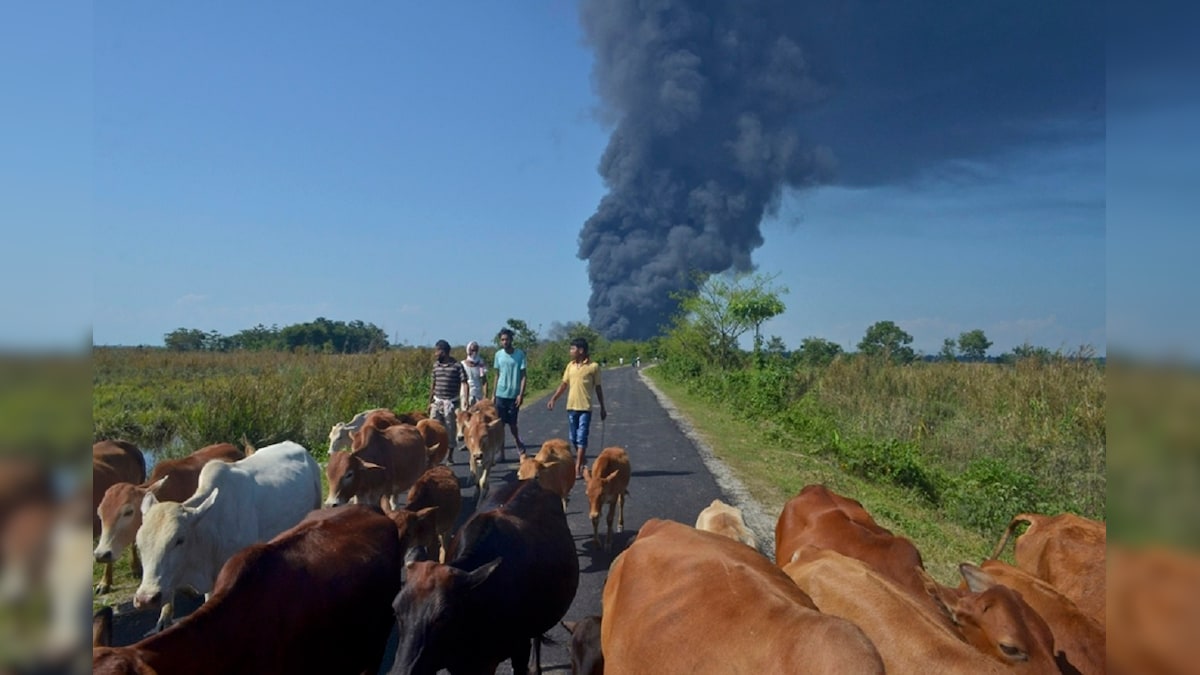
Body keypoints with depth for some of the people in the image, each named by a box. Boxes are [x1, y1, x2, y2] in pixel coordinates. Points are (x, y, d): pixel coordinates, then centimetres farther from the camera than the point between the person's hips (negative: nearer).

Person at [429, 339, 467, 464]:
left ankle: (449, 456, 16)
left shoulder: (457, 365, -9)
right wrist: (430, 401, 13)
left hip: (451, 402, -4)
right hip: (437, 401, 4)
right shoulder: (436, 365, 7)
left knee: (450, 430, 4)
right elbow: (433, 383, 14)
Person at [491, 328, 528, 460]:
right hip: (500, 394, 3)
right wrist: (493, 395, 8)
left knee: (512, 425, 4)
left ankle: (521, 449, 25)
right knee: (500, 424, 3)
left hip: (514, 395, -2)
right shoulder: (498, 354, 4)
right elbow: (497, 376, 11)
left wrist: (521, 394, -12)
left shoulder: (520, 354, -5)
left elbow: (523, 376, -4)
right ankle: (501, 453, 12)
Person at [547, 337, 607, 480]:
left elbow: (598, 388, 1)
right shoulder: (570, 365, 8)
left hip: (585, 408, -5)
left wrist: (603, 408, 3)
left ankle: (577, 469, -4)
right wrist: (553, 399, 4)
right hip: (571, 407, 5)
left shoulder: (593, 366, -5)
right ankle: (582, 459, 33)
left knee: (581, 438, -6)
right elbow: (564, 384, 13)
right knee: (573, 438, 11)